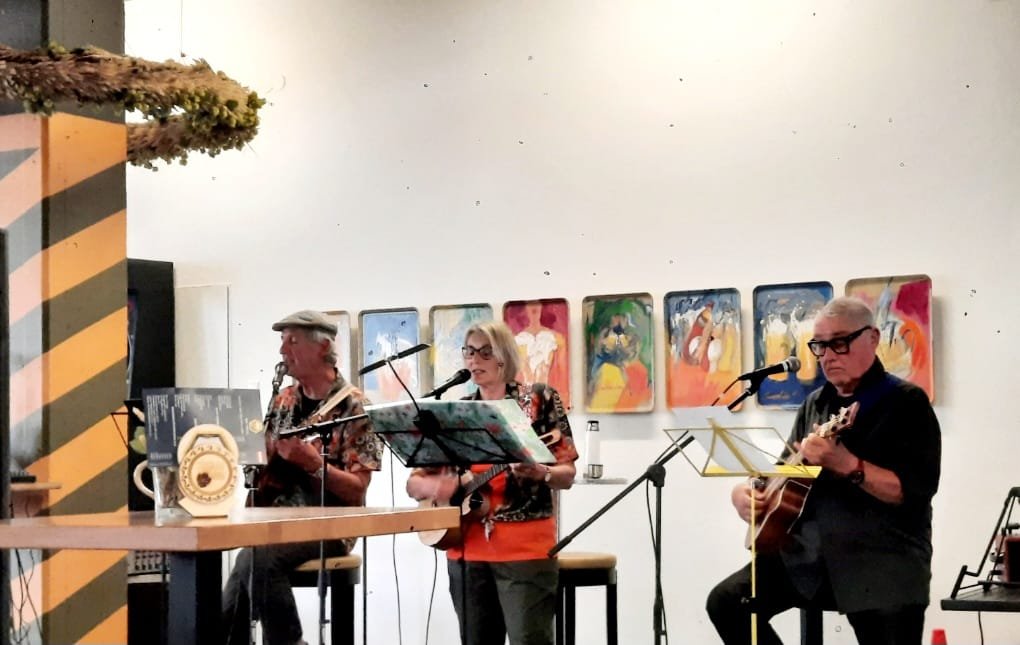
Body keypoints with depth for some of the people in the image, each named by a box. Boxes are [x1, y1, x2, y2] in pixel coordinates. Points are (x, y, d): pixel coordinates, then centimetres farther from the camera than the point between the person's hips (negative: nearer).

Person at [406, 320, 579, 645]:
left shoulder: (540, 400, 1)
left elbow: (567, 474, 0)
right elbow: (413, 482, 12)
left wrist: (540, 473, -22)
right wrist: (433, 486, -11)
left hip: (526, 549, -4)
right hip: (466, 550, 4)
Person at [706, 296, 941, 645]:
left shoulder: (906, 402, -7)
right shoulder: (815, 404, 13)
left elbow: (918, 489, -17)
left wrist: (847, 465, -29)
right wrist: (746, 490, 2)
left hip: (885, 566, -6)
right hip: (809, 552, 6)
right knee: (726, 602, -7)